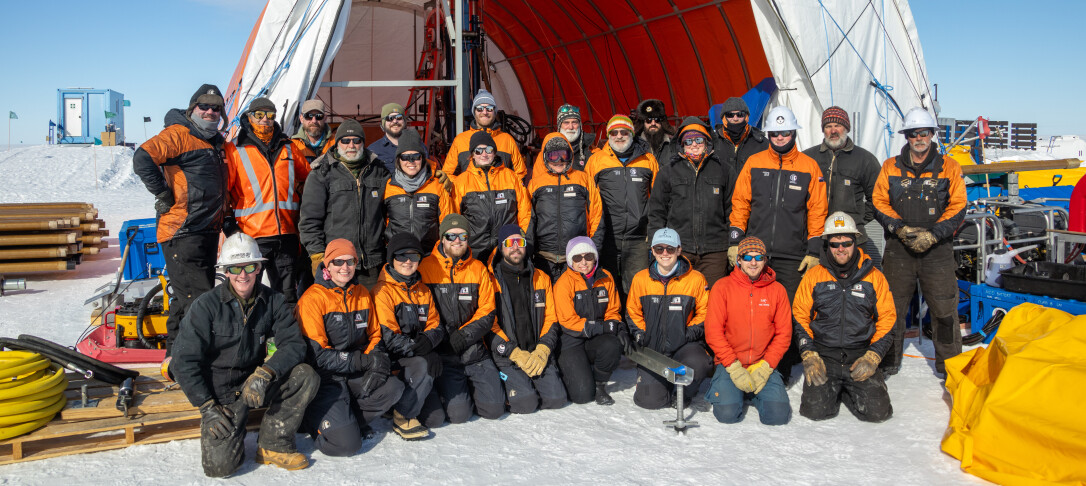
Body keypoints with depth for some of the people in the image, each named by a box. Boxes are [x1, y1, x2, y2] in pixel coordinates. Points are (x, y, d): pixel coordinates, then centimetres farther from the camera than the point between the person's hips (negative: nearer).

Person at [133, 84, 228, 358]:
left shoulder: (215, 142, 20)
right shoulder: (178, 134, -7)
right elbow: (143, 158, -21)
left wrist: (223, 218, 22)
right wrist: (164, 196, -17)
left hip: (207, 232, 9)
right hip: (182, 233, -9)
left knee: (186, 298, 15)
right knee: (197, 299, -12)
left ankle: (175, 354, 26)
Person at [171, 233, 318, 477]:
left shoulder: (272, 301, -3)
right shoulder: (207, 305, -11)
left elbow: (294, 344, -9)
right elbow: (184, 361, -11)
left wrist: (265, 372, -27)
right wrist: (207, 407, -15)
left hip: (255, 382, 3)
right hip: (220, 393, -3)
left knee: (306, 377, -24)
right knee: (220, 465, -20)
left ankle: (273, 444, -7)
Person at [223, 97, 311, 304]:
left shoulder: (288, 148, 13)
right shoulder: (235, 150, 2)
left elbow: (307, 177, 26)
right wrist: (228, 222, -6)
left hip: (286, 234, 4)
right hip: (251, 235, -3)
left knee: (288, 296, 10)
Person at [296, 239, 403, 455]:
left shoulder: (362, 294, 10)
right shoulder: (313, 298, -10)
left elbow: (374, 335, 16)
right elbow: (315, 354, -14)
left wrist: (376, 364, -7)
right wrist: (363, 361, -18)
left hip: (357, 376, 6)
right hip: (324, 377, -6)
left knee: (393, 388, -22)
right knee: (345, 443, -20)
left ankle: (347, 418, -3)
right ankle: (313, 418, 9)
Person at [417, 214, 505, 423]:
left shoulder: (478, 269, 6)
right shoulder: (426, 267, -2)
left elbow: (487, 312, 4)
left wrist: (464, 335, -10)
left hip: (475, 351, 3)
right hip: (443, 353, -3)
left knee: (494, 409, -4)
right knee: (459, 414, -15)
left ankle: (468, 387, 24)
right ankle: (444, 389, 17)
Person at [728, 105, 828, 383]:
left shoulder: (809, 167, 5)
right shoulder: (754, 163, 8)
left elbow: (817, 211, 5)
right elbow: (740, 204, 9)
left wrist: (813, 251, 0)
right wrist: (735, 241, 1)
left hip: (792, 256, -1)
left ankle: (784, 368, 11)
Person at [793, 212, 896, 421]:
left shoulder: (874, 276, 7)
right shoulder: (814, 276, 6)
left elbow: (887, 318, 8)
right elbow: (800, 317, 7)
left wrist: (872, 356, -5)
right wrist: (809, 355, -6)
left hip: (861, 356, 1)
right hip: (822, 355, -1)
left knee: (877, 412, -17)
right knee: (816, 410, -20)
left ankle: (847, 392, 16)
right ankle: (832, 389, 16)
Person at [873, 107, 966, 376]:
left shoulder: (949, 167, 5)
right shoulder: (890, 167, 8)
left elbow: (957, 208, 1)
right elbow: (879, 203, 5)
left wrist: (933, 234, -12)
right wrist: (900, 228, -10)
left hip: (938, 249, -1)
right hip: (898, 248, 1)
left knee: (944, 309, 0)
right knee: (891, 306, 5)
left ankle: (949, 365, 15)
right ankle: (888, 361, 19)